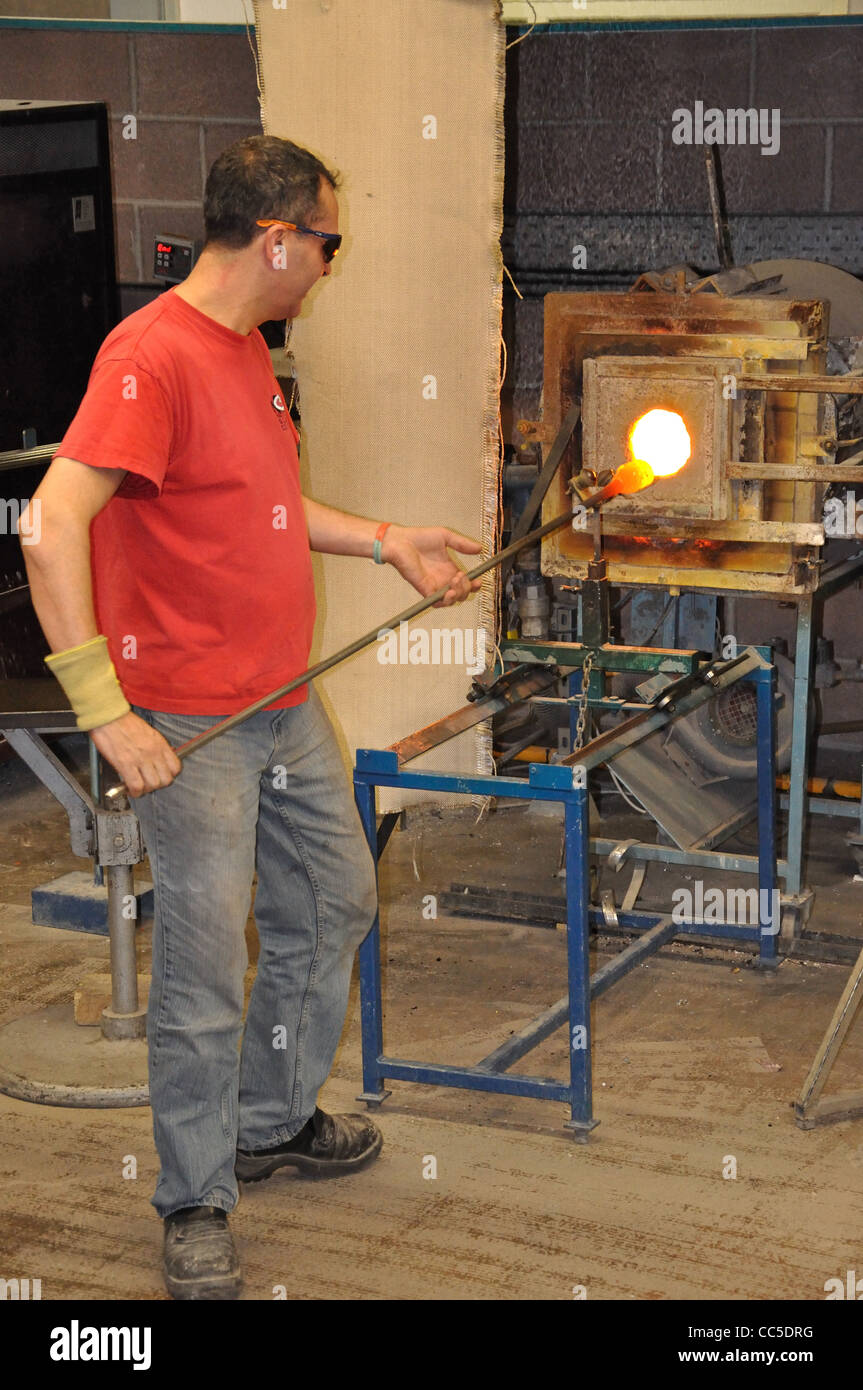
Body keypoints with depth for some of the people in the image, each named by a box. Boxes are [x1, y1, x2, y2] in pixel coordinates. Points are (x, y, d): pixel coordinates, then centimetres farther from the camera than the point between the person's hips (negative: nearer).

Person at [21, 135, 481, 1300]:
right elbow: (53, 527, -27)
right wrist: (106, 711, -27)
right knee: (206, 966, -1)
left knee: (335, 904, 20)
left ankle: (273, 1121, 38)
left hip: (286, 704, 10)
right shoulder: (151, 354, -20)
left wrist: (384, 541, 22)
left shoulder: (247, 350, 11)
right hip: (191, 727, -10)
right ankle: (197, 1205, 15)